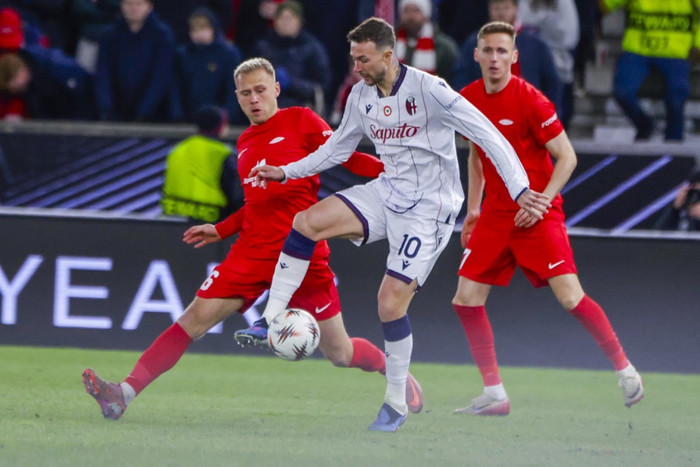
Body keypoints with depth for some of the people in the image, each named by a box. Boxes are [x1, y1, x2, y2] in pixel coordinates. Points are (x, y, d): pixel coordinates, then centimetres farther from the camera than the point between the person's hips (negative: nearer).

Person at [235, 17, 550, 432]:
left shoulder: (428, 90, -19)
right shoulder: (362, 96, 3)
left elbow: (487, 135, -19)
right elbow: (339, 148, 21)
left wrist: (520, 189, -26)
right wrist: (286, 173, 14)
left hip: (427, 209, -7)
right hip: (387, 192, 7)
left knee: (391, 301, -12)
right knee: (306, 222, -14)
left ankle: (397, 403, 5)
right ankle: (270, 322, -9)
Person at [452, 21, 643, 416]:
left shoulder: (530, 100, -14)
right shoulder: (468, 99, 4)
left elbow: (567, 157, -11)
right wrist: (473, 208, 17)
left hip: (537, 214, -6)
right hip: (495, 214, 6)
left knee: (570, 297, -16)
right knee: (466, 299, -2)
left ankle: (624, 368, 1)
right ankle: (494, 395, 6)